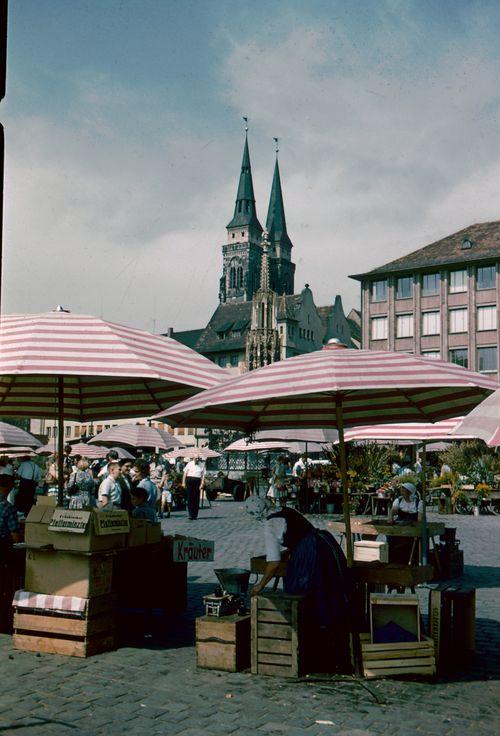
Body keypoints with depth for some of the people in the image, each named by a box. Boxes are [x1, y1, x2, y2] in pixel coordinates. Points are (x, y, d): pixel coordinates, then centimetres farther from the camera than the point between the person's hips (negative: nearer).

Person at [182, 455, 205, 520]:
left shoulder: (202, 465, 10)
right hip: (189, 480, -1)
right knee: (190, 498, -5)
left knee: (196, 498, 2)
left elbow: (203, 476, 5)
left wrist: (202, 484, -5)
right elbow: (185, 473, 8)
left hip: (197, 481, 1)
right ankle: (190, 514, -6)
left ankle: (195, 515, 9)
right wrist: (183, 482, 1)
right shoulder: (189, 464, 9)